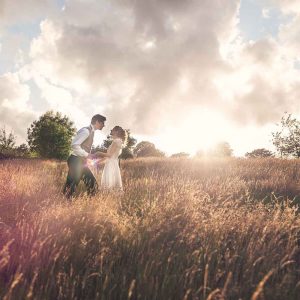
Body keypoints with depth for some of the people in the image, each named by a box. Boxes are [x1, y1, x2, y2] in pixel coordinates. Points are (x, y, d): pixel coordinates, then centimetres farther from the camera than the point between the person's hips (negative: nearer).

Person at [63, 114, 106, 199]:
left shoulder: (91, 132, 15)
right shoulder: (86, 131, -15)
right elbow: (74, 145, -25)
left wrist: (94, 155, 10)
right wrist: (87, 155, -21)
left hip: (81, 162, 10)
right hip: (76, 161, -10)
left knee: (93, 185, 9)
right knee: (70, 188, -7)